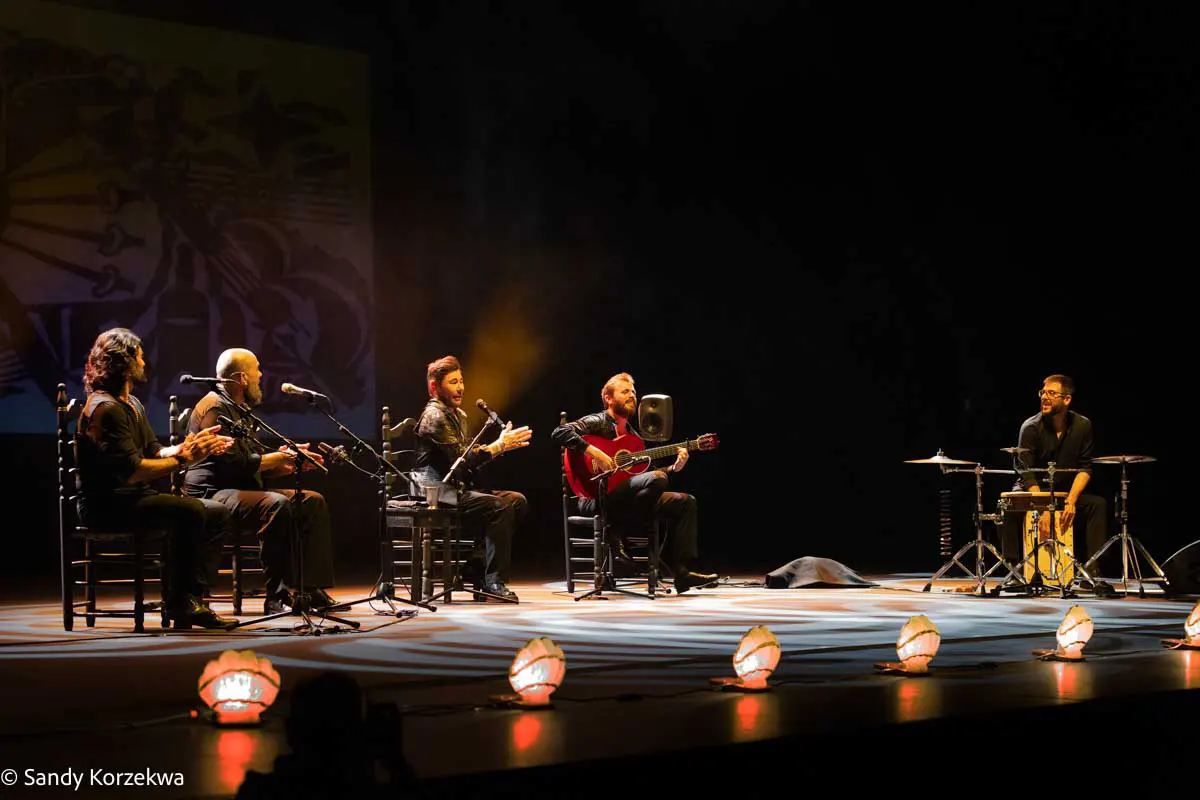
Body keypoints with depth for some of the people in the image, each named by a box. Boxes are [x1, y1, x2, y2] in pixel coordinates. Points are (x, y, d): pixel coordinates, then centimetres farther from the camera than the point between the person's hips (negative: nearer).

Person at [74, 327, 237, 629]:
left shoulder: (132, 405, 19)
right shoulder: (105, 409, -16)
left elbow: (154, 452, 14)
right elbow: (131, 471, -23)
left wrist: (189, 447, -3)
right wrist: (183, 458, -17)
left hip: (132, 498, 11)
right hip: (106, 505, -11)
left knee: (217, 513, 2)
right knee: (188, 511, -30)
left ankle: (192, 598, -7)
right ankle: (178, 602, -20)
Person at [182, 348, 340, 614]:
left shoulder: (240, 411, 23)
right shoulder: (214, 408, -11)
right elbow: (235, 463, -21)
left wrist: (291, 463, 9)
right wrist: (279, 457, -8)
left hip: (243, 490, 11)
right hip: (213, 494, -11)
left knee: (313, 501, 0)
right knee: (277, 505, -35)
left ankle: (312, 588, -8)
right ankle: (279, 596, -32)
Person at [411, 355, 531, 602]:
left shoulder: (459, 415, 19)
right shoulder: (434, 417, -12)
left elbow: (472, 456, 15)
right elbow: (461, 459, -20)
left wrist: (502, 443, -1)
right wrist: (499, 446, -19)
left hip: (459, 487, 10)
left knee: (517, 501, -5)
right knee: (500, 506, -25)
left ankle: (476, 570, -5)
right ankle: (493, 582, -22)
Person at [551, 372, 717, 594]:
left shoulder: (631, 433, 23)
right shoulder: (597, 422, -1)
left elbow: (644, 474, 20)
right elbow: (559, 433, -18)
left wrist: (674, 467, 5)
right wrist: (594, 452, -26)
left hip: (628, 499, 9)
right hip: (597, 499, -8)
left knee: (685, 502, 0)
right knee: (656, 479, -30)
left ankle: (683, 572, -8)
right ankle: (618, 534, -18)